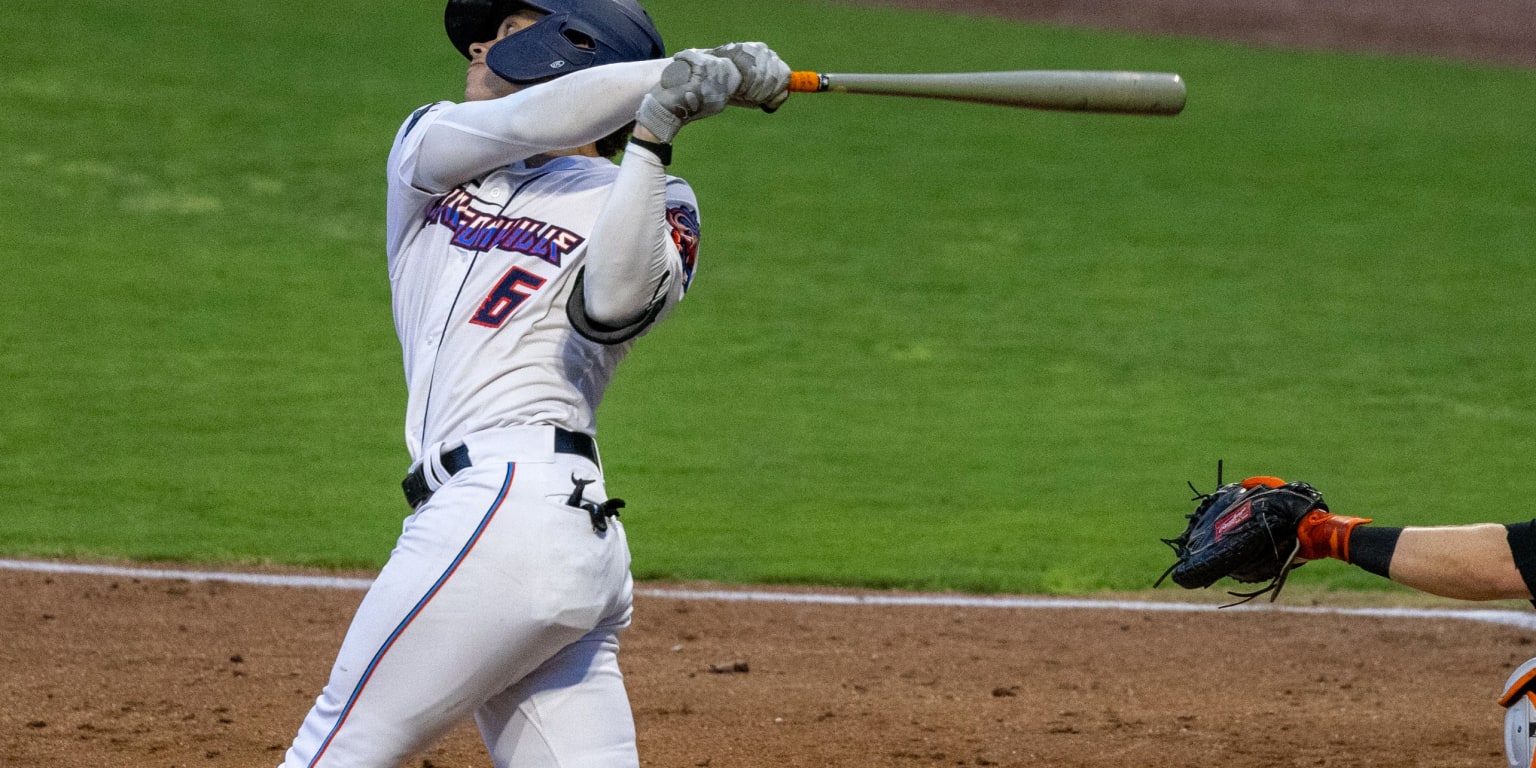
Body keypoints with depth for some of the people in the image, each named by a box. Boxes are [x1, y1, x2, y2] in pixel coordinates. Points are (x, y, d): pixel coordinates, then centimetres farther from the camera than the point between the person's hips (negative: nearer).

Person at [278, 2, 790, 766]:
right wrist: (679, 73, -4)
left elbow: (609, 302, -14)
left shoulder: (640, 202, 7)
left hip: (510, 509, -6)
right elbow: (516, 125, 2)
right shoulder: (429, 148, 23)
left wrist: (651, 138, -20)